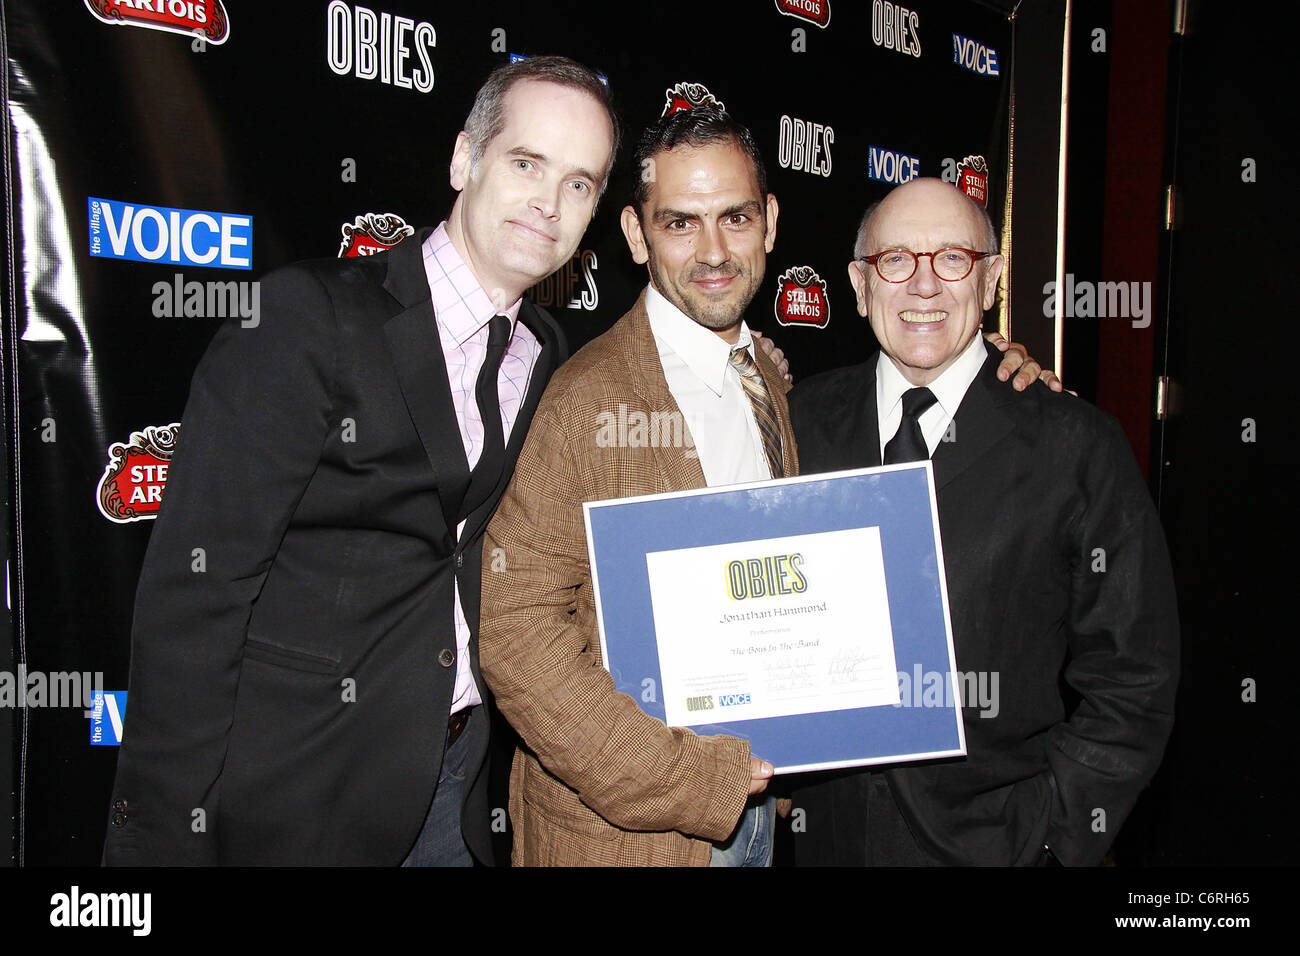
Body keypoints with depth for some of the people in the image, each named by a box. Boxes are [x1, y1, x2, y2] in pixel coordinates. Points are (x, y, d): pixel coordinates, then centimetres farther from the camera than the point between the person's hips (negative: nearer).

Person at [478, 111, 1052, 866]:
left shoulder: (772, 382, 6)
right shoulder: (587, 398, -17)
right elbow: (515, 629, -19)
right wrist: (685, 782, -19)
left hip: (756, 792, 6)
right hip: (623, 826, -6)